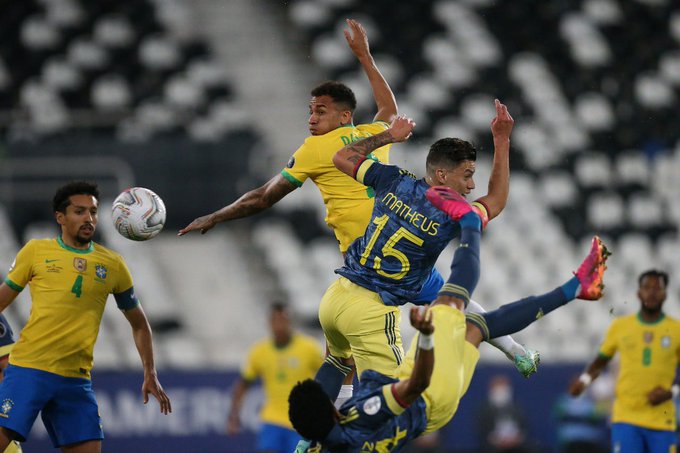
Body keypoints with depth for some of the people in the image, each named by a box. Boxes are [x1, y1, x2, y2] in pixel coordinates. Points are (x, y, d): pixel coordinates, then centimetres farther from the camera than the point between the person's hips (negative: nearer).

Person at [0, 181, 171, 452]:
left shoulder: (113, 265, 10)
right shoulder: (36, 251, 5)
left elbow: (138, 324, 20)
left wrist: (150, 375, 11)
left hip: (76, 379, 3)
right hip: (28, 368, -3)